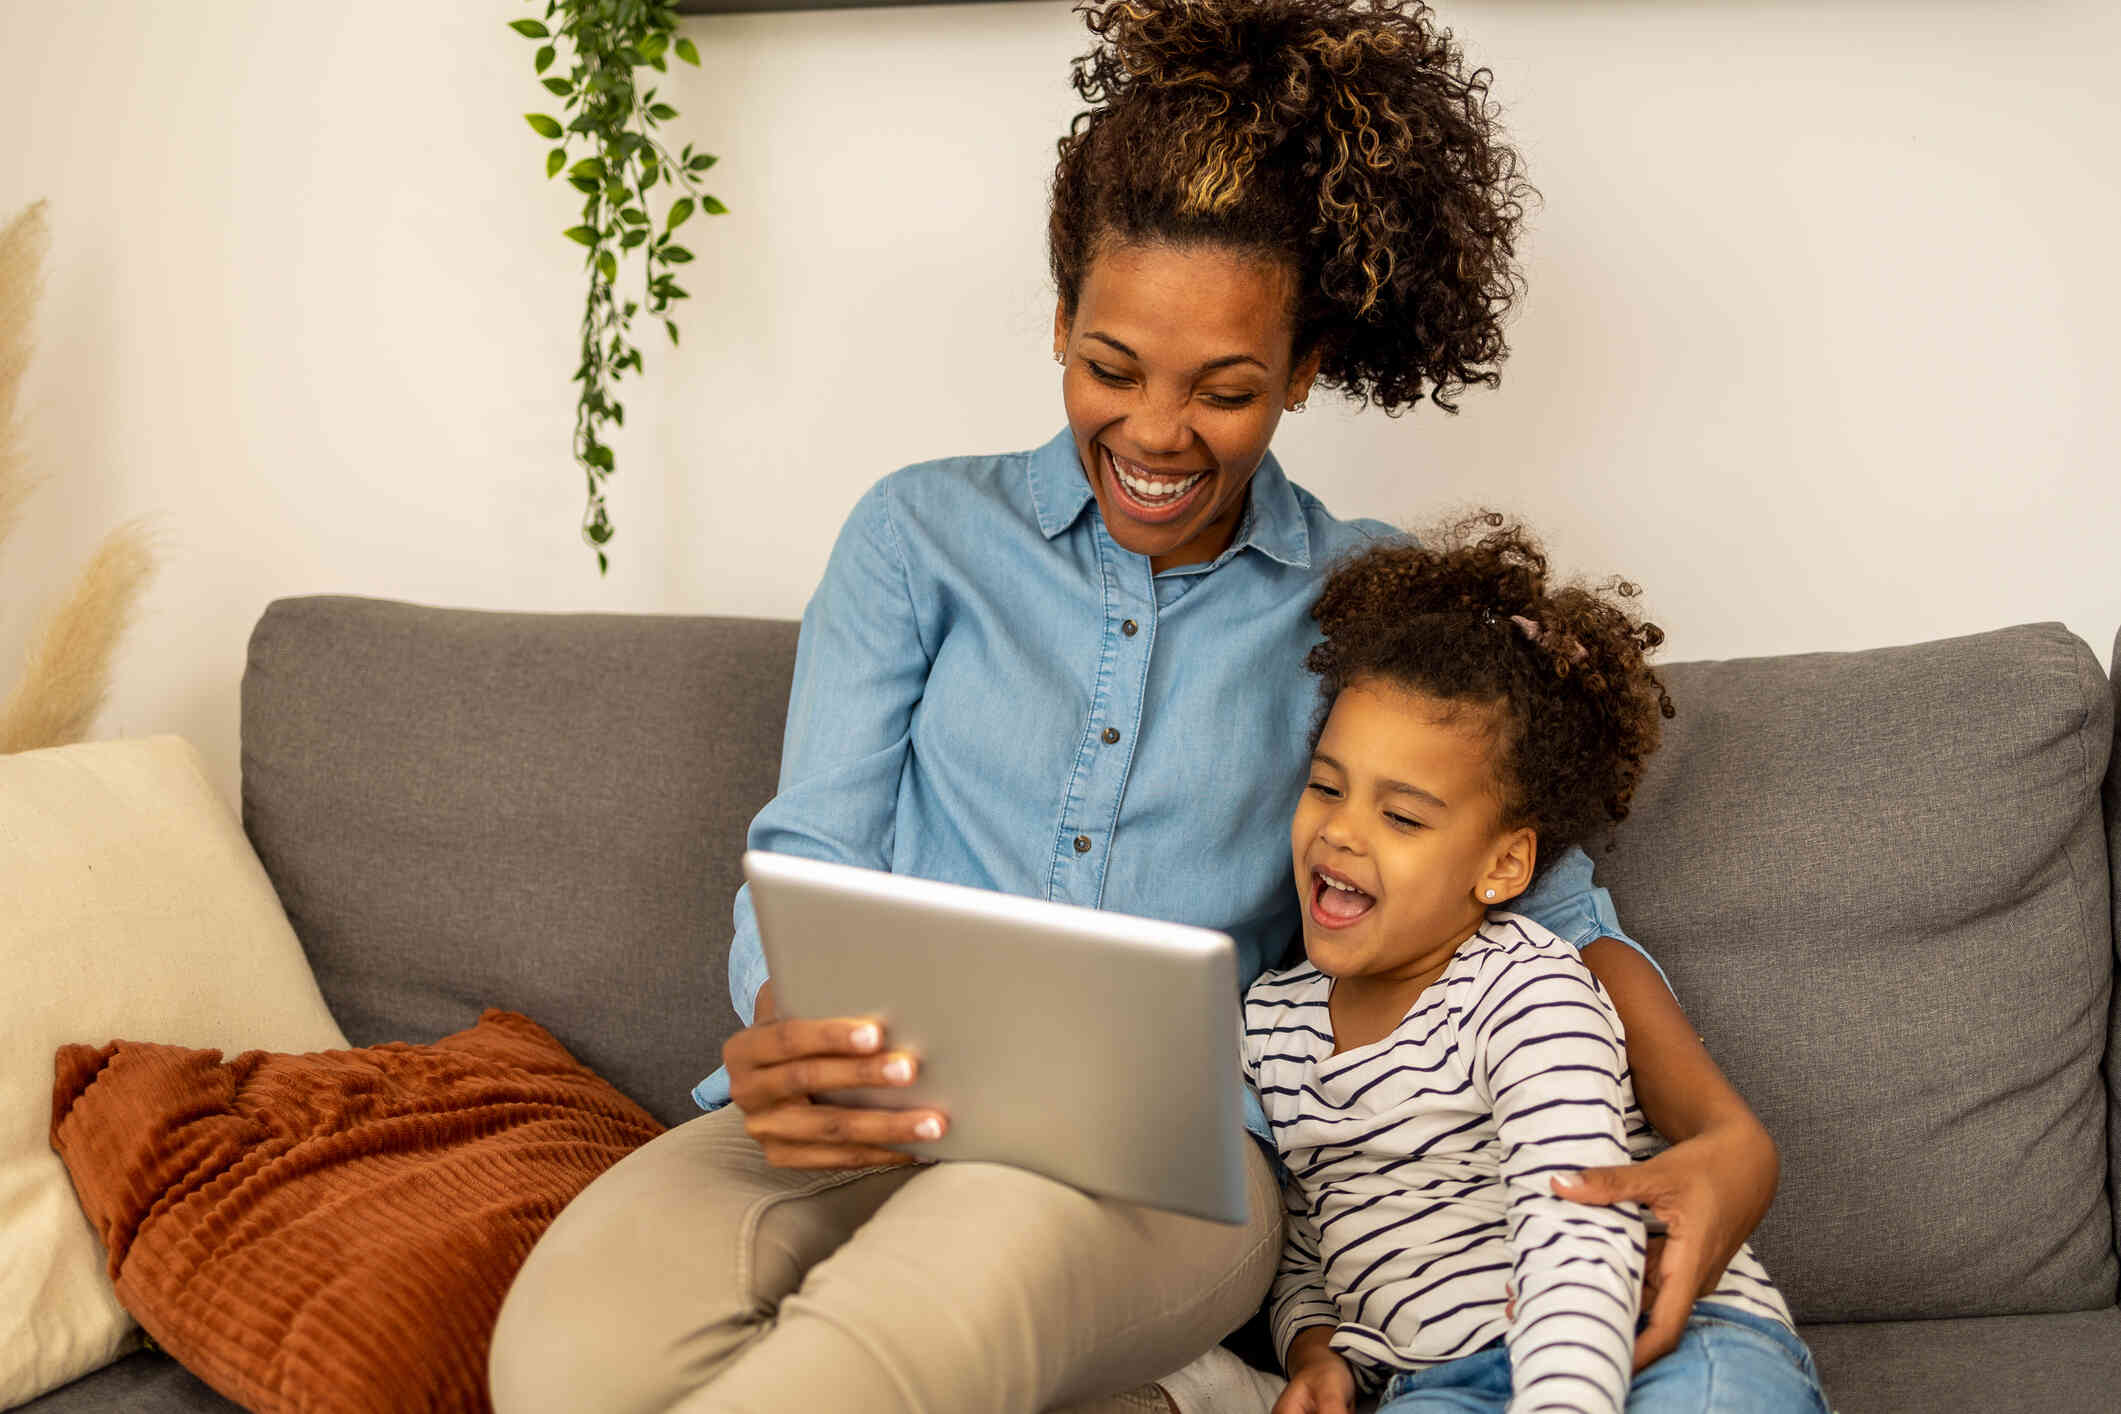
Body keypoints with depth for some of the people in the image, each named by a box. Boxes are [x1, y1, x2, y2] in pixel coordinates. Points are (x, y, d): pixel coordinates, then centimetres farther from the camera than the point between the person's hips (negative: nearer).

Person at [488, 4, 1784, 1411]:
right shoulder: (922, 534, 12)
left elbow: (1547, 900, 11)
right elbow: (812, 859, 6)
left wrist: (1727, 1135, -9)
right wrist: (786, 1041, -19)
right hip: (879, 1124, 2)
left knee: (982, 1244, -42)